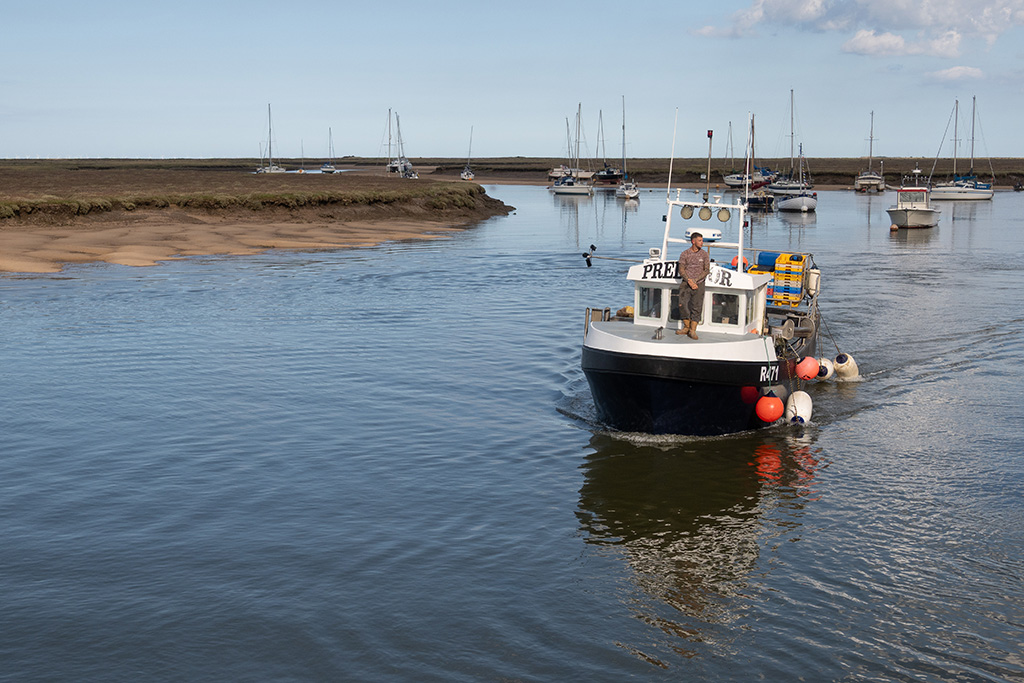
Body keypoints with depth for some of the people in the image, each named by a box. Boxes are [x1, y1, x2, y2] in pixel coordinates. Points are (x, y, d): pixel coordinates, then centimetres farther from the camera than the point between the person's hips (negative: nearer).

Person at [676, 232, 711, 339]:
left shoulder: (704, 255, 7)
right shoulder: (684, 254, 6)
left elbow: (707, 270, 1)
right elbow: (681, 270, 1)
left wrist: (695, 280, -9)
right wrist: (689, 280, -13)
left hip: (699, 283, 0)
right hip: (686, 283, 0)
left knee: (696, 307, -7)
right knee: (683, 305, -8)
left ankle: (693, 330, -5)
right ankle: (686, 327, 6)